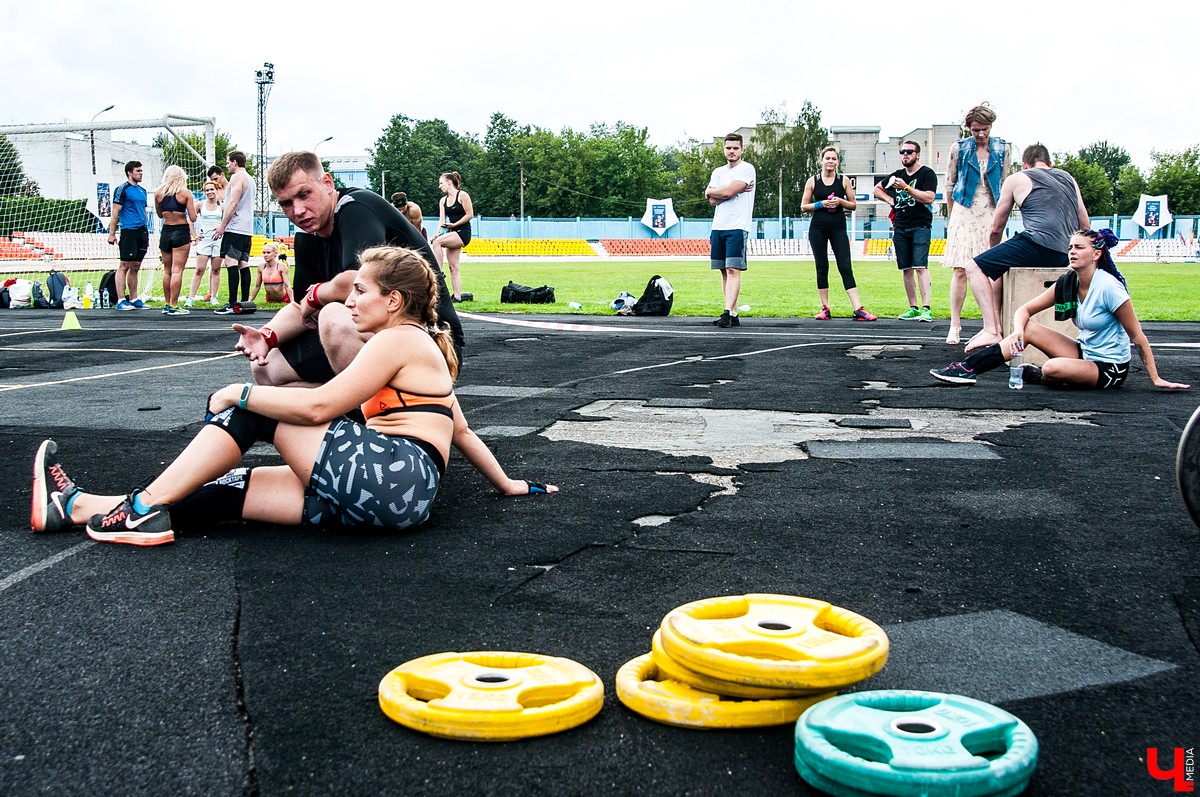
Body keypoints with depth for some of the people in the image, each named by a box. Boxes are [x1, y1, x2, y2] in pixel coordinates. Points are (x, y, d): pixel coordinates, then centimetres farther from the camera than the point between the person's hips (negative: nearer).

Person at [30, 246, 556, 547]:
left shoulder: (398, 339, -4)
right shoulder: (423, 346, 27)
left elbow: (317, 406, -12)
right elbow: (460, 430, 27)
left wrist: (239, 394, -2)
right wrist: (507, 484, 33)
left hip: (393, 475, -9)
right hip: (399, 495, 9)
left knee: (253, 410, -3)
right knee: (235, 487, 2)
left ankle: (144, 507, -3)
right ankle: (75, 507, 0)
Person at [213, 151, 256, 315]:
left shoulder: (237, 177, -7)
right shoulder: (249, 178, 22)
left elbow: (233, 203, -15)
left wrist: (222, 225, -14)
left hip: (235, 228, -10)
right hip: (247, 228, 10)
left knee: (231, 262, -12)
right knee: (243, 264, 8)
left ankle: (232, 304, -17)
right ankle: (245, 302, 8)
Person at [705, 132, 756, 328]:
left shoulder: (747, 169, -2)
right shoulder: (718, 172, 17)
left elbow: (728, 192, -14)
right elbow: (713, 201, 4)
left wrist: (710, 191, 3)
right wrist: (737, 191, -4)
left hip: (737, 227, -7)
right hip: (718, 227, 7)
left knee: (733, 270, -13)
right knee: (724, 271, 5)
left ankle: (727, 312, -21)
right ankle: (734, 315, 8)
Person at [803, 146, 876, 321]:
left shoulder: (844, 180, 6)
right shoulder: (813, 181, 5)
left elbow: (853, 205, 9)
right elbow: (804, 207, 5)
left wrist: (840, 202, -10)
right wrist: (821, 204, -10)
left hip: (838, 228, 0)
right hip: (818, 228, 1)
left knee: (845, 267, -7)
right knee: (821, 267, 4)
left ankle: (858, 309, -11)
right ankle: (825, 309, 11)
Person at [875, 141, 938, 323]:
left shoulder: (927, 173, -1)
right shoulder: (897, 175, 17)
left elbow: (929, 198, -15)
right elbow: (877, 189, 31)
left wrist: (906, 188, -19)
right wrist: (889, 199, 13)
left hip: (920, 226, -6)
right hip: (900, 227, 6)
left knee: (920, 266, -16)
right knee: (906, 269, 5)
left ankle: (926, 308, -20)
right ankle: (913, 308, 9)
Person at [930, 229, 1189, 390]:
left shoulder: (1109, 288, -20)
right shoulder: (1067, 283, -1)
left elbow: (1138, 338, -15)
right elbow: (1024, 310, 3)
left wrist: (1156, 379, -13)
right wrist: (1018, 331, -20)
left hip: (1110, 368, -7)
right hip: (1084, 352, 7)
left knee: (1053, 368, -33)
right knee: (1027, 328, -7)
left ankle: (1032, 374, 2)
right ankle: (967, 369, -9)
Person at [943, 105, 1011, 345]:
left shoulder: (1003, 149, 6)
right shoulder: (959, 149, 2)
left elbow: (1005, 184, 15)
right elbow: (950, 184, 10)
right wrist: (952, 216, 12)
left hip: (992, 214, 1)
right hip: (964, 214, -1)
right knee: (960, 269, -7)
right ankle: (955, 325, -4)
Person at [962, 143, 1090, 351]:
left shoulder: (1016, 179, 13)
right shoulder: (1067, 178, 27)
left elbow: (996, 229, 18)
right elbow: (1085, 226, 26)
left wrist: (995, 254, 35)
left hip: (1039, 244, -7)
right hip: (1065, 256, 7)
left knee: (975, 267, -1)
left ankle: (992, 330, -15)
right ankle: (997, 326, 21)